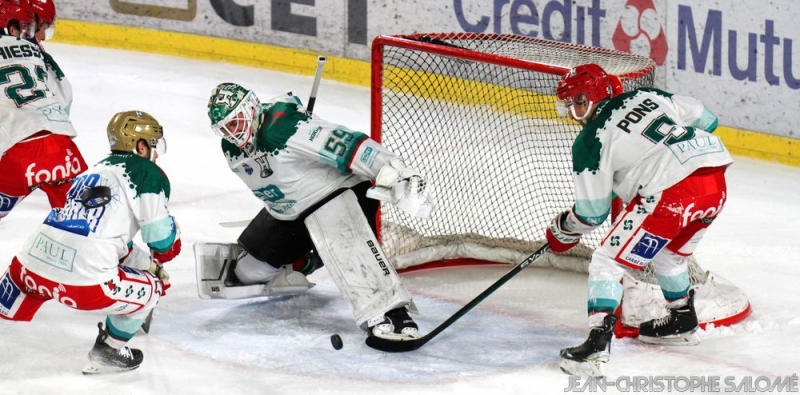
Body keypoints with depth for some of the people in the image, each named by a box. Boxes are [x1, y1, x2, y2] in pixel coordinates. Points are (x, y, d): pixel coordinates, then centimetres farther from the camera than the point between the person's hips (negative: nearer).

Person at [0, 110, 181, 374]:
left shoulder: (94, 172, 28)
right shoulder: (148, 173, 4)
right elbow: (161, 236, 1)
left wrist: (148, 263, 37)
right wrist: (159, 263, 23)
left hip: (30, 268, 7)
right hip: (82, 282, -7)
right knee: (150, 289, 18)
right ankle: (108, 353, 21)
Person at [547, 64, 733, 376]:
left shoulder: (589, 142, 3)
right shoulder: (646, 96, 18)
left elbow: (592, 212, 7)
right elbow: (705, 119, 23)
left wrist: (563, 230, 26)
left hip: (672, 194, -8)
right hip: (716, 180, 8)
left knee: (608, 260, 2)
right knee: (667, 252, 33)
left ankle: (598, 344, -10)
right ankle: (683, 321, 50)